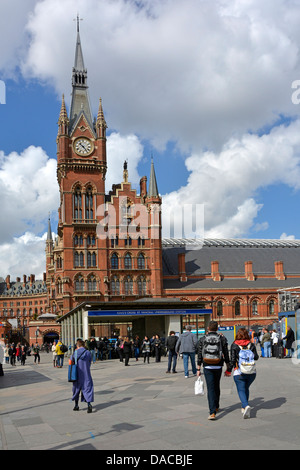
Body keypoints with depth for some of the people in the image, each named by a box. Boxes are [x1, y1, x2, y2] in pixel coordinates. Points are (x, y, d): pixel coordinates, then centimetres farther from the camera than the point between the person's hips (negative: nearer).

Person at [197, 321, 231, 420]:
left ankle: (212, 412, -12)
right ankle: (216, 406, 38)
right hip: (218, 367, 2)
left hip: (207, 367, -1)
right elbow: (226, 355, -1)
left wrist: (198, 369, 4)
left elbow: (199, 356, -1)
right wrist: (228, 368, 6)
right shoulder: (222, 339, -1)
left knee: (210, 389, -2)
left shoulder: (202, 339, -1)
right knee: (216, 387, 22)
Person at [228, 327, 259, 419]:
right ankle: (243, 408, 21)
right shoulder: (251, 344, 2)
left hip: (239, 372, -3)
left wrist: (229, 370, 2)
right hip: (252, 372, 3)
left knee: (241, 390, 0)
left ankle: (246, 406, -24)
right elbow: (256, 357, 4)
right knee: (246, 389, 20)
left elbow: (232, 360, -8)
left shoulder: (234, 345, -5)